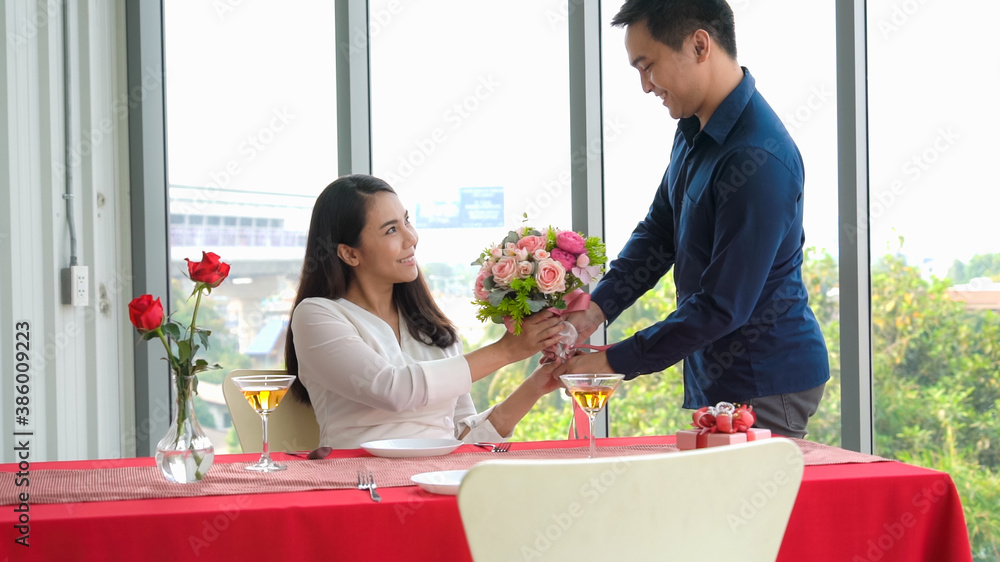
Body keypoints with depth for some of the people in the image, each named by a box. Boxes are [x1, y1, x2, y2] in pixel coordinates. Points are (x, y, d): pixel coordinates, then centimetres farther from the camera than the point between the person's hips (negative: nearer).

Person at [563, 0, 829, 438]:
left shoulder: (759, 160, -25)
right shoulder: (694, 130, 7)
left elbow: (723, 306, -25)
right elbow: (658, 233, 14)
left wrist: (613, 362, -20)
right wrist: (595, 309, -3)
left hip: (765, 386, -9)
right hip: (713, 378, 9)